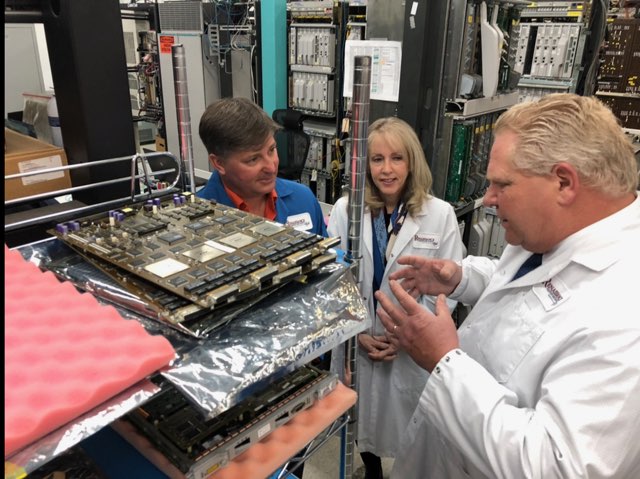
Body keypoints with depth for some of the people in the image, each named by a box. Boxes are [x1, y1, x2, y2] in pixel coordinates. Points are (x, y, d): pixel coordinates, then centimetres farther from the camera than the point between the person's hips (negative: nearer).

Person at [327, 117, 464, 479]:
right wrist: (357, 332, -10)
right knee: (363, 416, 22)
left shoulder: (441, 214, -9)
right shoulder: (345, 209, -4)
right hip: (356, 344, 2)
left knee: (410, 427, 15)